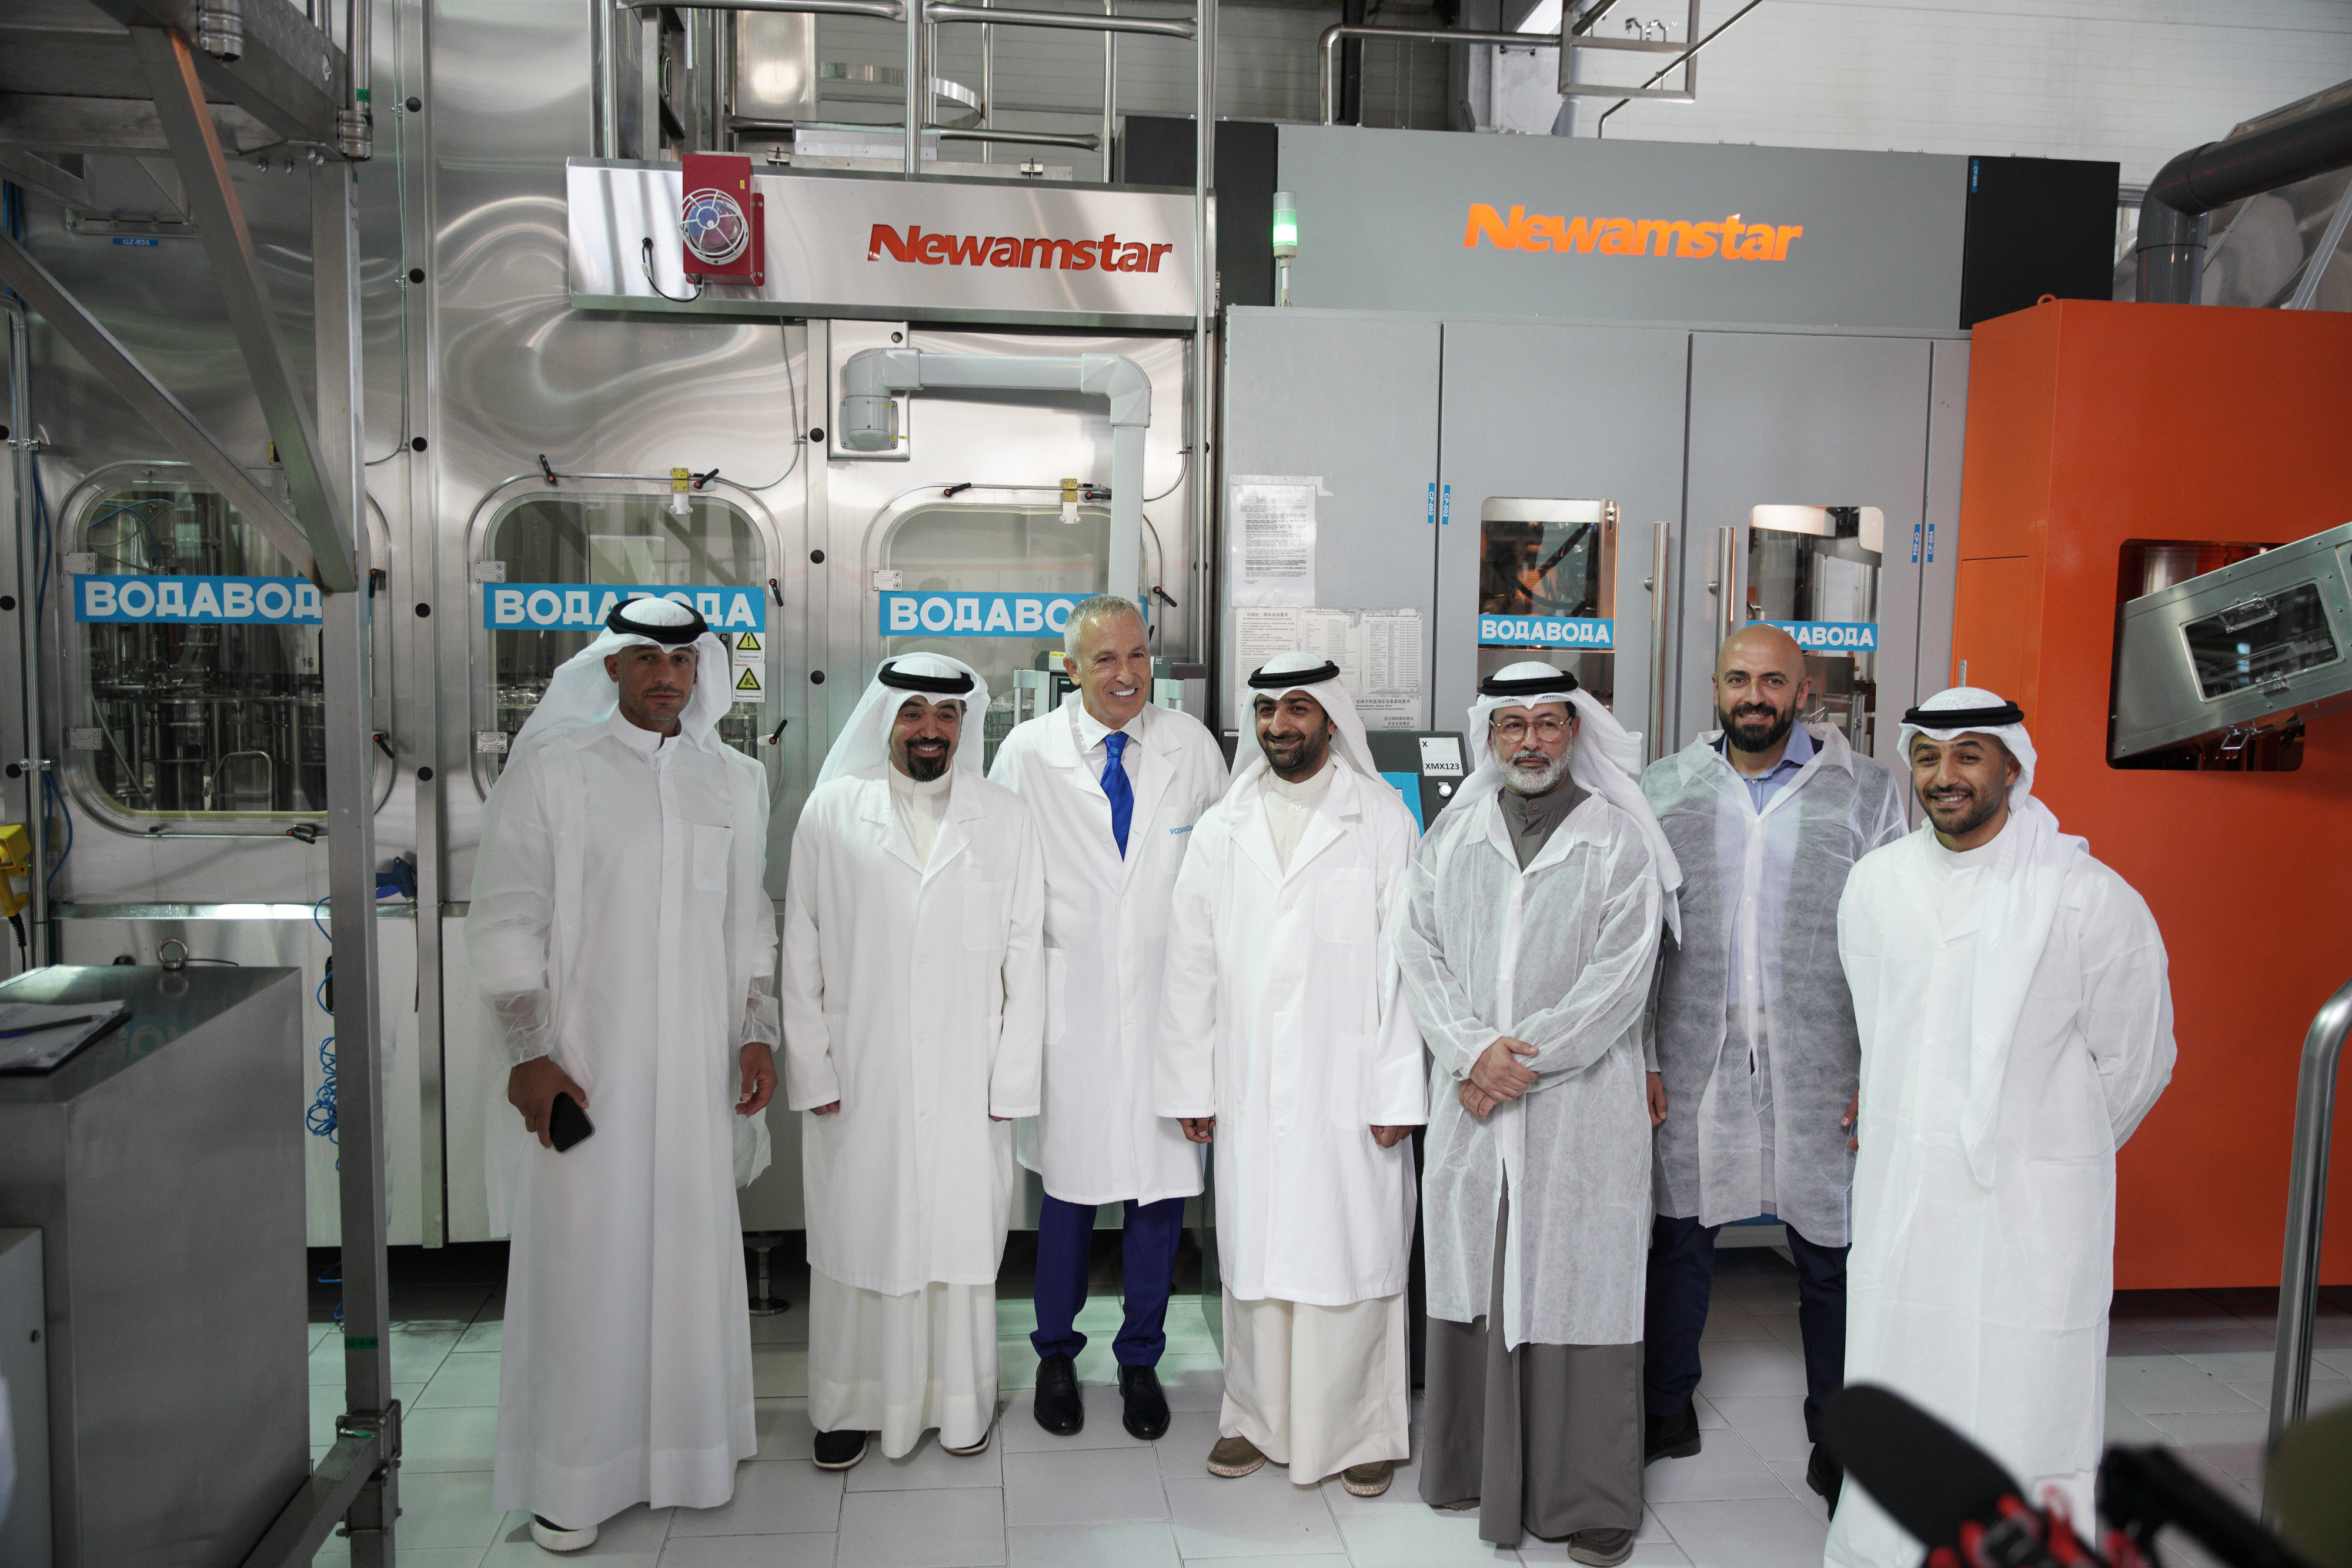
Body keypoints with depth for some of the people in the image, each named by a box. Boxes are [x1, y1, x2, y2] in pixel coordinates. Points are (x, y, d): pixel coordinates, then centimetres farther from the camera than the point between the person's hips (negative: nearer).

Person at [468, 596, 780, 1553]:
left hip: (698, 1068, 3)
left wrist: (758, 1033, 7)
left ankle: (682, 1443, 27)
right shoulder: (550, 770, -2)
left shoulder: (733, 781, 9)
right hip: (585, 1065, -3)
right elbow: (505, 922, -4)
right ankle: (572, 1475, 17)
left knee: (692, 1248, 9)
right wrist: (528, 1055, -9)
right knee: (586, 1256, 2)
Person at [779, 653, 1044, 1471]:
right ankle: (852, 1405, 25)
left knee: (962, 1240, 8)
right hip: (859, 1082, 0)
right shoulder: (832, 811, 2)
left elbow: (1024, 954, 4)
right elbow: (802, 951, 3)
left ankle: (961, 1401, 27)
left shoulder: (1006, 817, 4)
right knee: (859, 1240, 7)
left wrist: (1012, 1076, -1)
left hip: (968, 1085, 1)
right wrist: (812, 1068, -3)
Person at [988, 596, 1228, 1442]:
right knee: (1070, 1184, 7)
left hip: (1169, 1000, 1)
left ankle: (1141, 1361, 27)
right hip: (1072, 1001, -1)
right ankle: (1056, 1355, 29)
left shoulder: (1192, 745, 3)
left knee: (1162, 1186, 7)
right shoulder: (1028, 752, -1)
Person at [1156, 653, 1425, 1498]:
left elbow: (1402, 961, -4)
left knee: (1354, 1257, 3)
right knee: (1255, 1255, 10)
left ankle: (1364, 1429, 21)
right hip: (1249, 1089, 3)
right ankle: (1257, 1415, 28)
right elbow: (1191, 966, 10)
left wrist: (1397, 1089, -9)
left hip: (1350, 1090, -3)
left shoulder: (1382, 820, 0)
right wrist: (1191, 1085, 6)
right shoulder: (1221, 830, 10)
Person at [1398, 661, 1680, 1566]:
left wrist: (1517, 1061, -12)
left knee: (1580, 1288, 1)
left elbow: (1619, 981, -8)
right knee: (1470, 1279, 10)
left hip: (1581, 1105, -3)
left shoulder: (1620, 842, -1)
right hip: (1468, 1103, 3)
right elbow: (1418, 947, 3)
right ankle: (1470, 1467, 26)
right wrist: (1473, 1049, -11)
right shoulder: (1451, 835, 9)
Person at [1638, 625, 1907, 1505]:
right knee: (1678, 1238, 12)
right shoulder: (1664, 789, 6)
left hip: (1820, 1069, -1)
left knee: (1832, 1255, 8)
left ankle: (1835, 1440, 28)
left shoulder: (1867, 793, 2)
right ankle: (1668, 1412, 32)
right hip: (1691, 1062, 1)